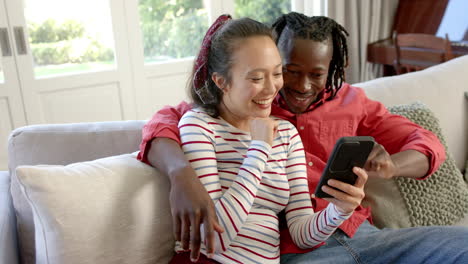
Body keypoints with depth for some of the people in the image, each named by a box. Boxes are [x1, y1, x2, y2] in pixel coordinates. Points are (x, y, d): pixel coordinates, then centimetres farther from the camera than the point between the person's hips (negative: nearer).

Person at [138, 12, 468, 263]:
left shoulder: (350, 100, 12)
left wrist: (390, 165, -13)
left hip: (361, 235, 5)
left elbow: (427, 142, 12)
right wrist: (182, 174, -30)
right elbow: (164, 122, -7)